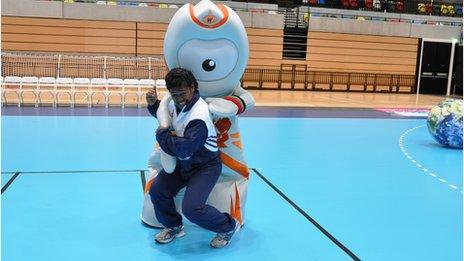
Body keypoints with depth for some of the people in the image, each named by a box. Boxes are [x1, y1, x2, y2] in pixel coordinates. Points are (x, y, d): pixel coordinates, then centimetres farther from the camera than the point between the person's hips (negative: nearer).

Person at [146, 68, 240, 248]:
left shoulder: (199, 117, -30)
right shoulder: (176, 103, -2)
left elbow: (184, 149, -32)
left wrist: (162, 134, -16)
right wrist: (153, 104, 1)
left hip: (205, 167, -8)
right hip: (183, 163, 8)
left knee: (191, 208, -20)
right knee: (157, 191, -4)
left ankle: (229, 227, 7)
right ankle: (174, 227, 22)